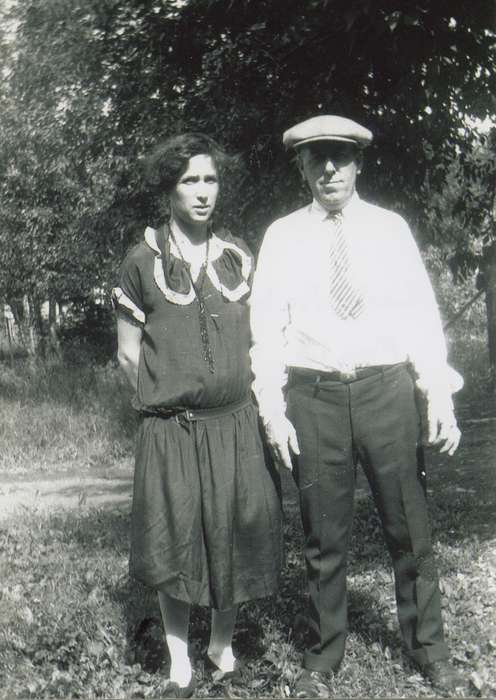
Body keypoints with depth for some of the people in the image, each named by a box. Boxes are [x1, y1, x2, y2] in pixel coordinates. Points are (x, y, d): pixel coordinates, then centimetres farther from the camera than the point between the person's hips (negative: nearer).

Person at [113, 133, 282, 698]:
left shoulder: (238, 258, 8)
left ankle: (222, 648, 28)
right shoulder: (143, 261, -1)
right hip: (170, 431, -3)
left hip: (236, 424, 3)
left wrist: (240, 393, 6)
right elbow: (128, 354, 2)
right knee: (174, 545, 4)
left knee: (234, 539, 8)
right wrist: (167, 400, 1)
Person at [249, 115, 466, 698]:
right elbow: (265, 324, 3)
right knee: (323, 535, 8)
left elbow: (421, 312, 5)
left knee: (409, 526, 7)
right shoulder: (282, 236, 7)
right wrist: (273, 409, -5)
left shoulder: (390, 228, 8)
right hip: (313, 394, 0)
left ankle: (427, 645, 27)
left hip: (387, 390, 1)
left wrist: (440, 395, -4)